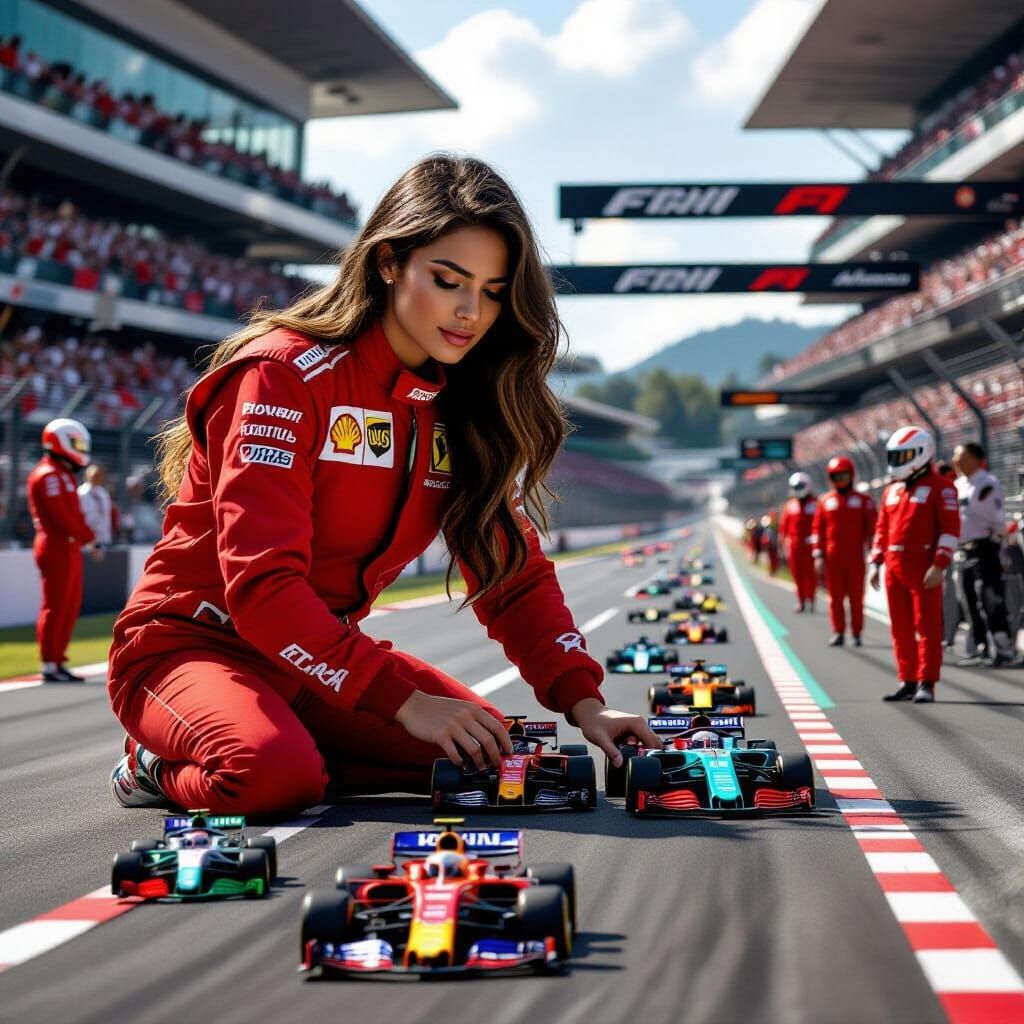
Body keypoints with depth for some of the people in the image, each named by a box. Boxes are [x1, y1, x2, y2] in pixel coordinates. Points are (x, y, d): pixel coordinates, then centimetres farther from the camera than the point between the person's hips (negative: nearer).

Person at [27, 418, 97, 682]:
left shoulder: (63, 474, 19)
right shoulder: (48, 475, -13)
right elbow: (61, 515, -20)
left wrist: (86, 537, 5)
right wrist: (88, 538, -11)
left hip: (69, 548, 10)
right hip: (57, 548, -10)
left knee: (70, 608, 12)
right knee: (55, 608, -6)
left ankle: (59, 662, 18)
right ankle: (49, 666, -2)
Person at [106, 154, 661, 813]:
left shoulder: (463, 408, 2)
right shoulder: (287, 375, -20)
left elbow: (514, 570, 2)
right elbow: (262, 581, -28)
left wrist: (583, 703, -14)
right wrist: (403, 700, -34)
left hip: (327, 649, 7)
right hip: (193, 640, -6)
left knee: (491, 753, -11)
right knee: (276, 775, -36)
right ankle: (162, 765, -2)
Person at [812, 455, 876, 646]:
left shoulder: (863, 500, 4)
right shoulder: (825, 502, 8)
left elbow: (871, 528, 3)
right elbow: (817, 530, 8)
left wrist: (869, 552, -4)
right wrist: (818, 556, 2)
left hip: (856, 558, -2)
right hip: (832, 559, 2)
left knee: (856, 598, 2)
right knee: (836, 598, 4)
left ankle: (857, 633, 8)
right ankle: (838, 633, 10)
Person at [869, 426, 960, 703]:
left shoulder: (940, 488, -5)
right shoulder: (892, 490, 16)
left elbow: (950, 529, -10)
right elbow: (882, 529, 21)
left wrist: (939, 565, -17)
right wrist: (876, 563, 15)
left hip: (923, 568, -7)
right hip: (894, 567, 7)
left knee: (927, 626, -4)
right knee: (901, 627, 10)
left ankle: (926, 685, -2)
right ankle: (907, 682, 18)